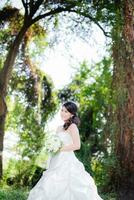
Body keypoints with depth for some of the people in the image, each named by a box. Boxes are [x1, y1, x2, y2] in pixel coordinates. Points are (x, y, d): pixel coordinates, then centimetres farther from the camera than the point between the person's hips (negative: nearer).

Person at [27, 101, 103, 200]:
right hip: (58, 164, 7)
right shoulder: (59, 128, 17)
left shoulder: (72, 126, -4)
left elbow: (77, 145, -14)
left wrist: (59, 149, -13)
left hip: (67, 163, -7)